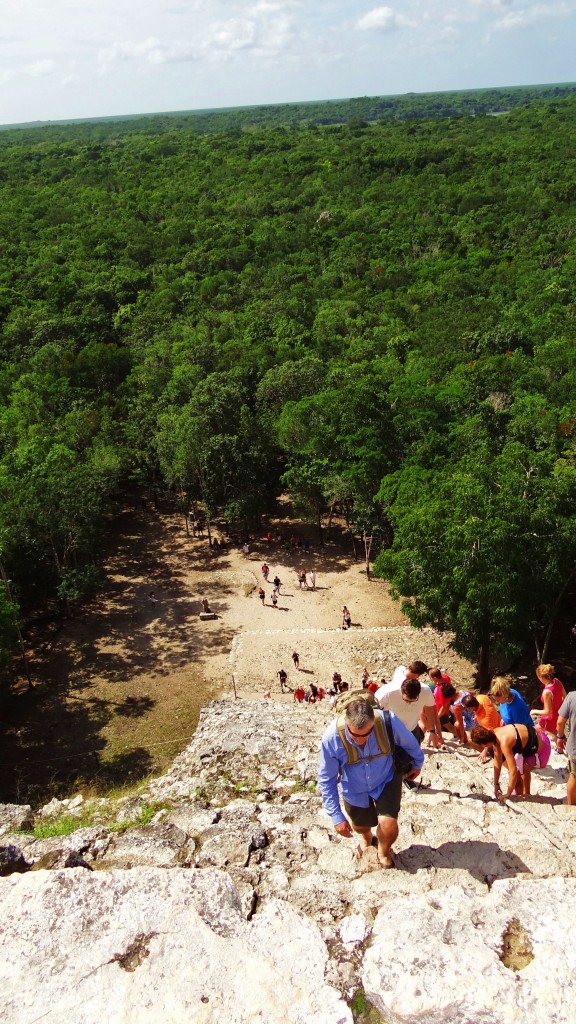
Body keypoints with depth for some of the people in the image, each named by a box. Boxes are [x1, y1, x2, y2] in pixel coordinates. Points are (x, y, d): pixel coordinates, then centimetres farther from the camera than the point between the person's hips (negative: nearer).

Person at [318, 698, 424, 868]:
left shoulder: (388, 721, -35)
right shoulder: (331, 738, -35)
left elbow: (410, 744, -9)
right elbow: (326, 780, -19)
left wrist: (417, 764, 10)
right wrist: (336, 816, -19)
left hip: (386, 781, -1)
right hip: (355, 789, 1)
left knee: (389, 827, -16)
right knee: (360, 827, 22)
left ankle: (384, 853, 22)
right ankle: (366, 839, 62)